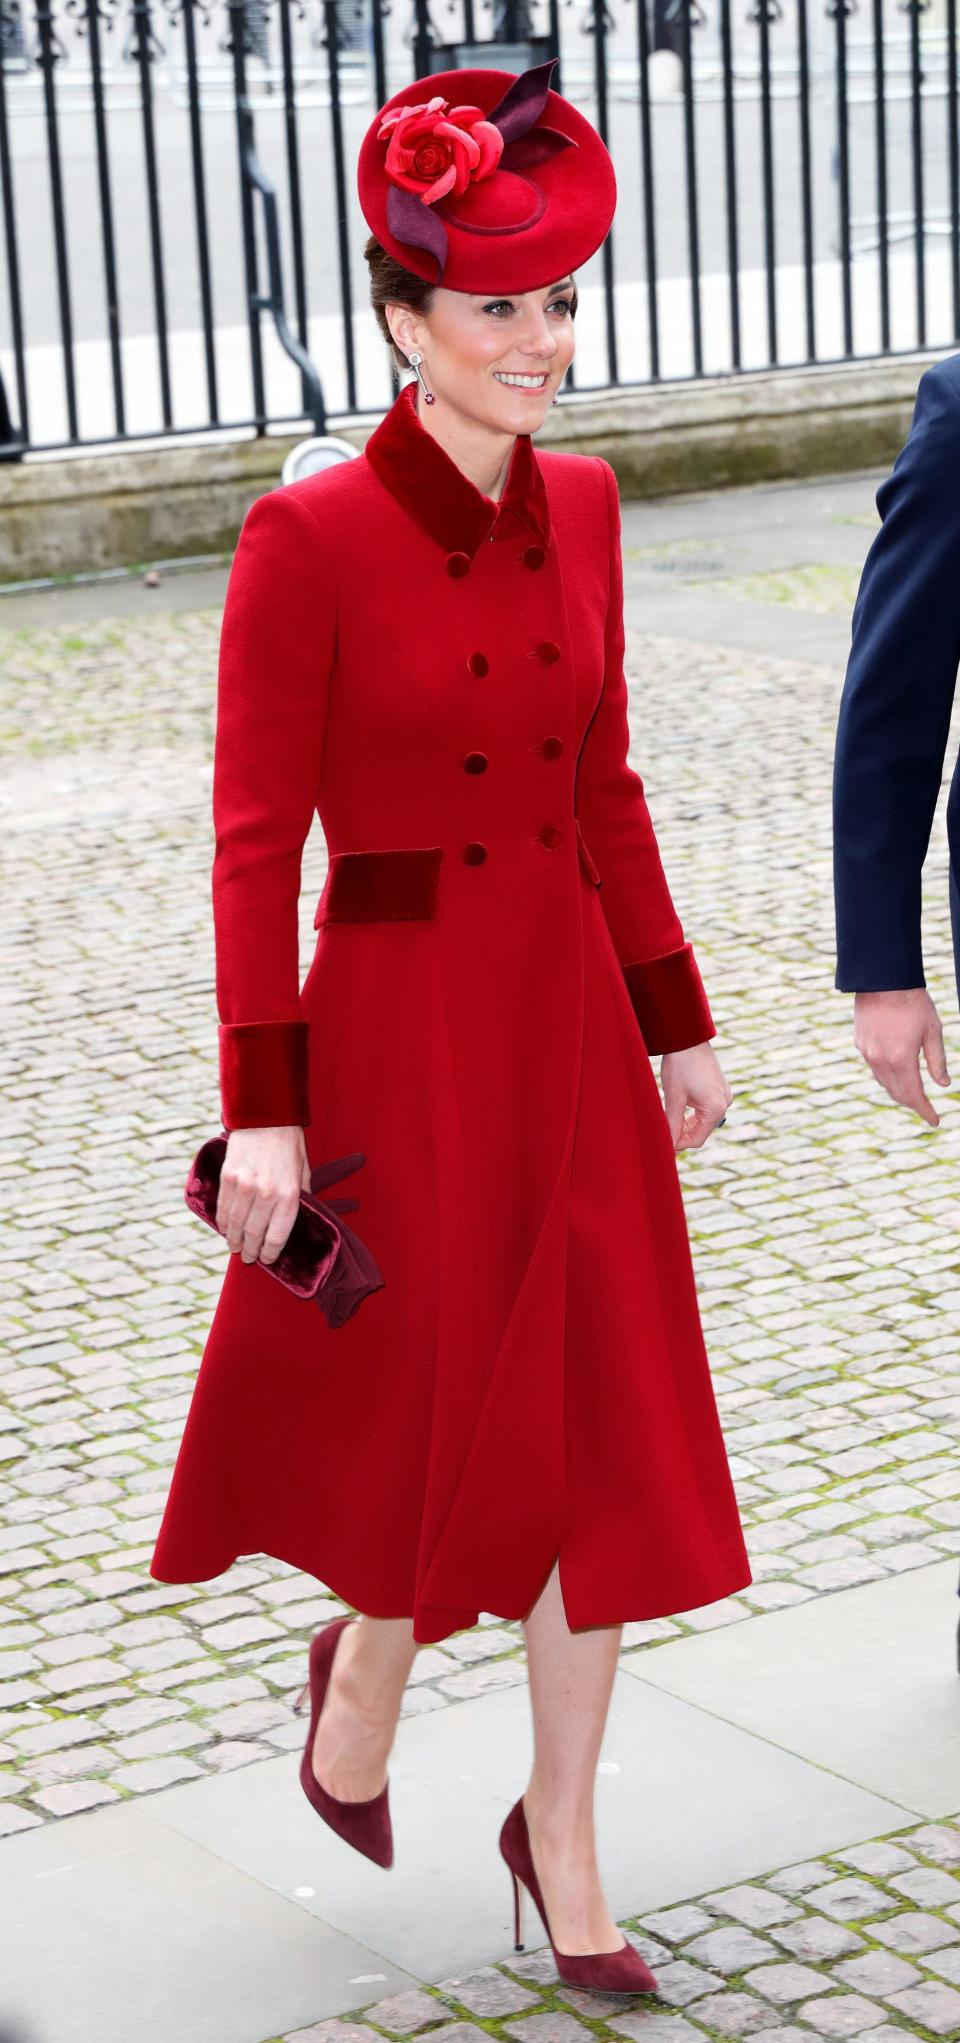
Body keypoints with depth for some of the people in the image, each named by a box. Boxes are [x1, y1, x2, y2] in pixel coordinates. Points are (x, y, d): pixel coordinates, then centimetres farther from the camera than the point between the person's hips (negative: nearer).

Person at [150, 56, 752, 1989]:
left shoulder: (580, 506, 4)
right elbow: (255, 836, -12)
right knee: (440, 1429, 7)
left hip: (573, 1021, 5)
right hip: (400, 1027, -5)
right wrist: (262, 1108, -15)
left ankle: (560, 1837, 24)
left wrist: (677, 1021, 13)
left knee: (611, 1445, 7)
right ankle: (361, 1685, 40)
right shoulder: (309, 536, -13)